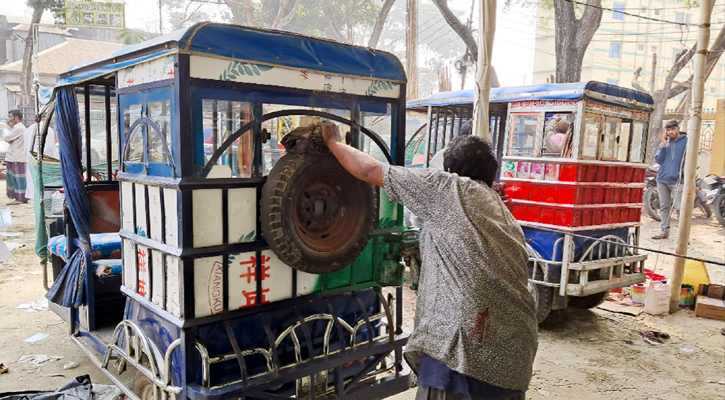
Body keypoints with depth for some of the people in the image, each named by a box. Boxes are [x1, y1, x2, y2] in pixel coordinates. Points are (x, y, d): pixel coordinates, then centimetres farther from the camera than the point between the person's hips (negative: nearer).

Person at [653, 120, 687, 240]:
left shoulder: (686, 142, 1)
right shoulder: (664, 143, 15)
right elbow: (659, 160, 4)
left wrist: (684, 171, -16)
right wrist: (663, 145, -4)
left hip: (677, 181, -5)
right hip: (662, 180, 5)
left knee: (679, 208, -11)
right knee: (664, 207, 11)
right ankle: (665, 231, 19)